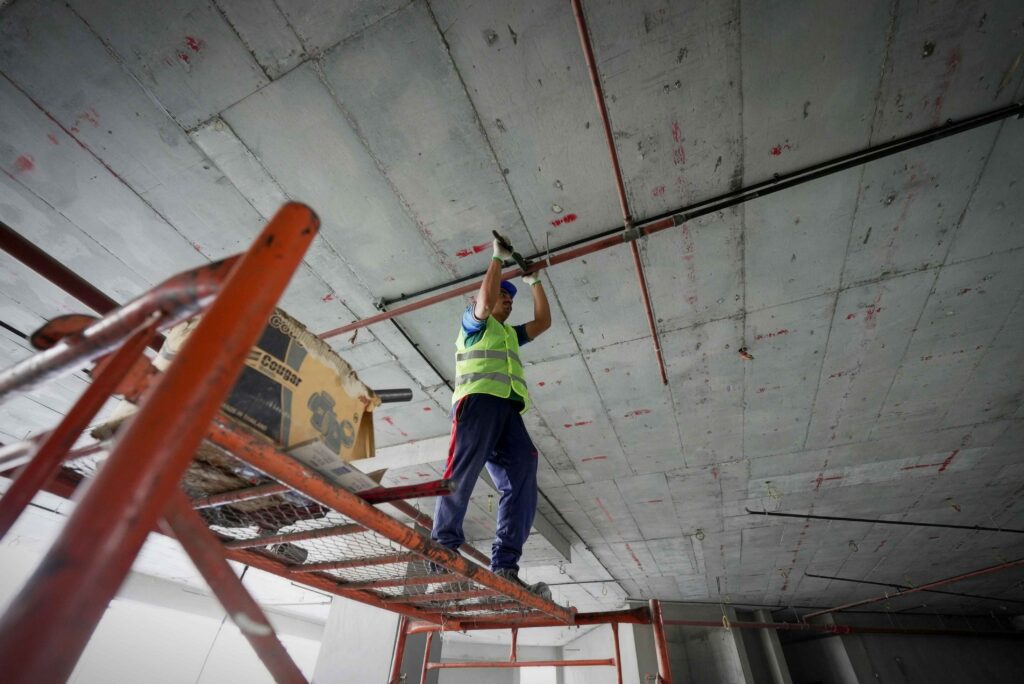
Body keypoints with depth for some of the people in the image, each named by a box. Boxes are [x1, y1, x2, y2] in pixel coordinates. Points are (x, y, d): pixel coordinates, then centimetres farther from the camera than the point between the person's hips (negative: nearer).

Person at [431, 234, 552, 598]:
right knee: (462, 472, -20)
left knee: (521, 478, -14)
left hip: (508, 408, 5)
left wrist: (534, 281, 41)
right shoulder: (473, 322, 21)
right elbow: (485, 301, 0)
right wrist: (498, 258, 14)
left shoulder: (510, 333, 39)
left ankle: (505, 567, -20)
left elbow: (543, 321, 36)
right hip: (479, 400, -5)